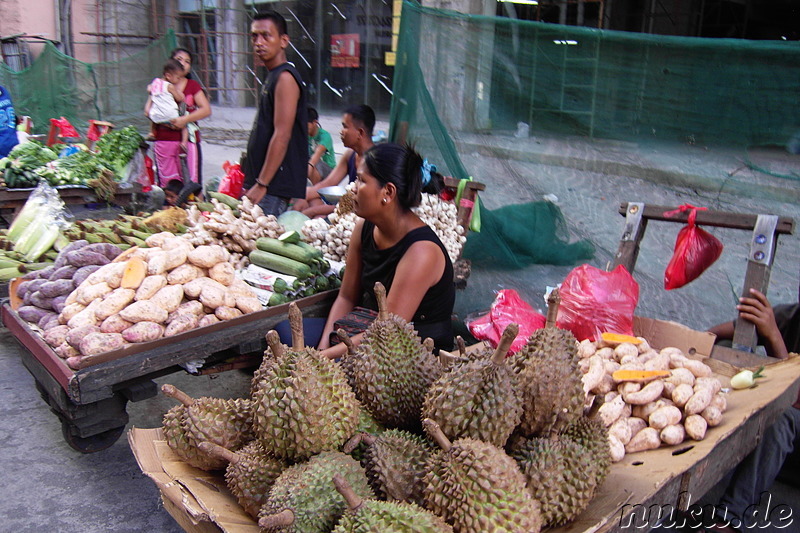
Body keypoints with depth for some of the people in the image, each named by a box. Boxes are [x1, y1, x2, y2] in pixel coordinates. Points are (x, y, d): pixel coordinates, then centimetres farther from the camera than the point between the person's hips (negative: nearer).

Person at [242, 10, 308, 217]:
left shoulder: (285, 77, -13)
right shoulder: (272, 77, 17)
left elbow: (282, 136, -20)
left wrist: (261, 185, -21)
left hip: (275, 186, -10)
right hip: (263, 180, 10)